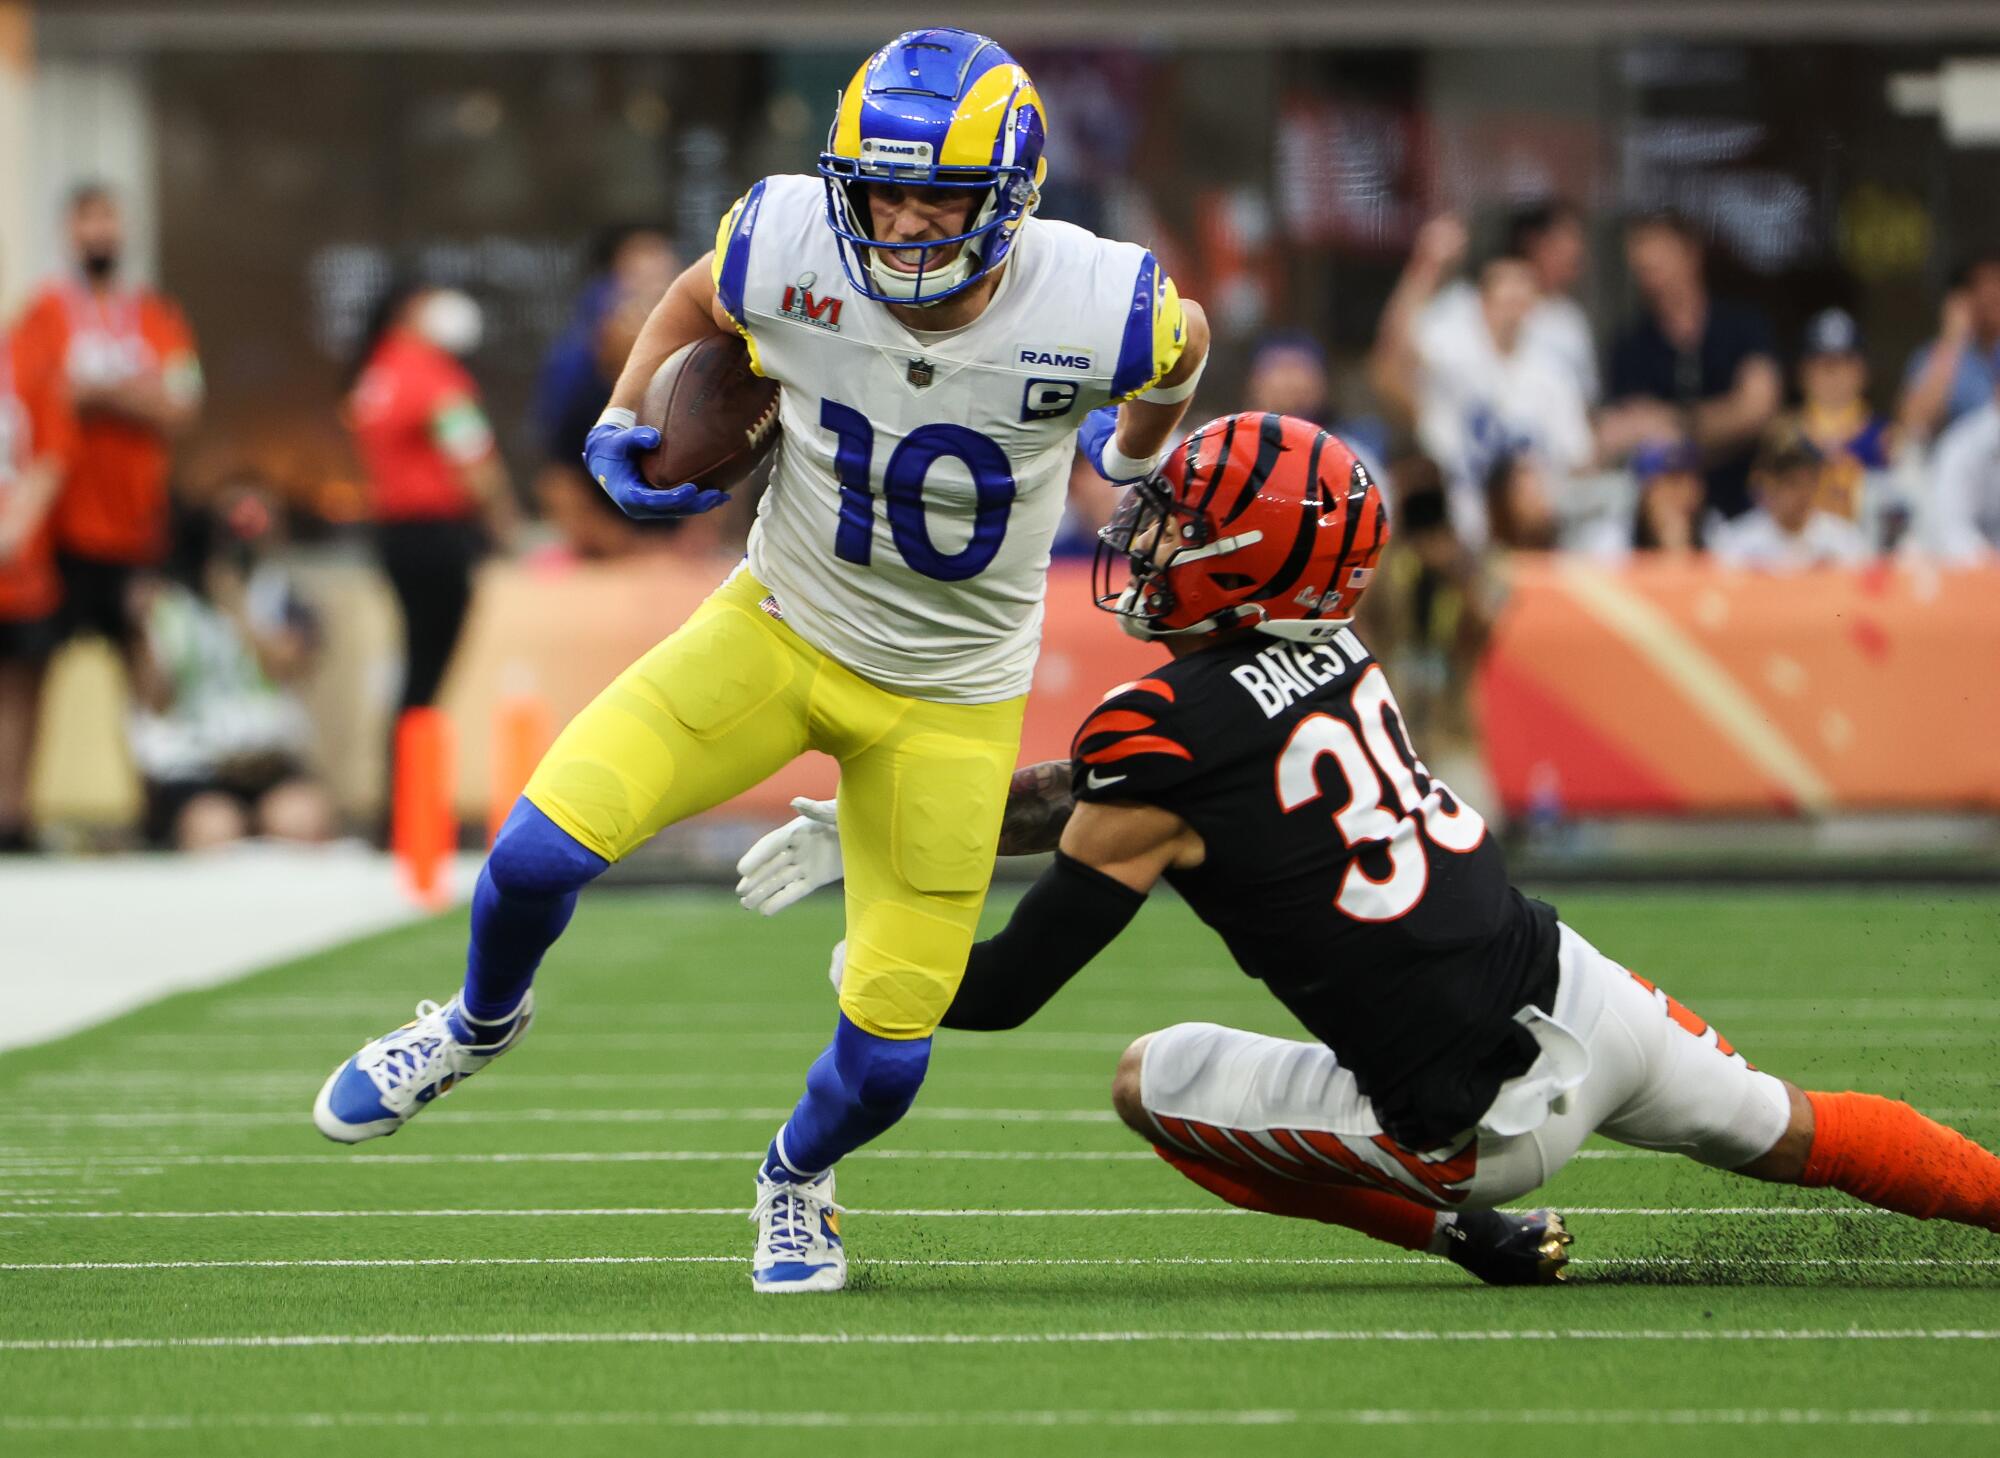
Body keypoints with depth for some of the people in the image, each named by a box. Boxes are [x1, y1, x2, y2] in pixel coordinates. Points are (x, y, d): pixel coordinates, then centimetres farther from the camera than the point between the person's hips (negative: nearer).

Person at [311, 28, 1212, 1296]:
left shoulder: (1097, 309, -26)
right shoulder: (789, 246, -21)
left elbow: (1184, 342, 0)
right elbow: (698, 302, 4)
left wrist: (1134, 454, 17)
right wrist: (624, 423, -9)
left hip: (948, 701, -1)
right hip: (780, 626, 1)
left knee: (888, 1055, -2)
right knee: (545, 845, -17)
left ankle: (798, 1180, 36)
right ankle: (483, 1023, 19)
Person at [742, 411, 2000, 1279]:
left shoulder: (1170, 735, -15)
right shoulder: (1332, 656, 6)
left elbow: (1008, 991, -8)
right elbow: (1082, 795, 18)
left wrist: (881, 969, 11)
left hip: (1491, 1120, -6)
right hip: (1580, 995, 6)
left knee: (1150, 1082, 11)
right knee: (1783, 1131, 29)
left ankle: (1465, 1230, 10)